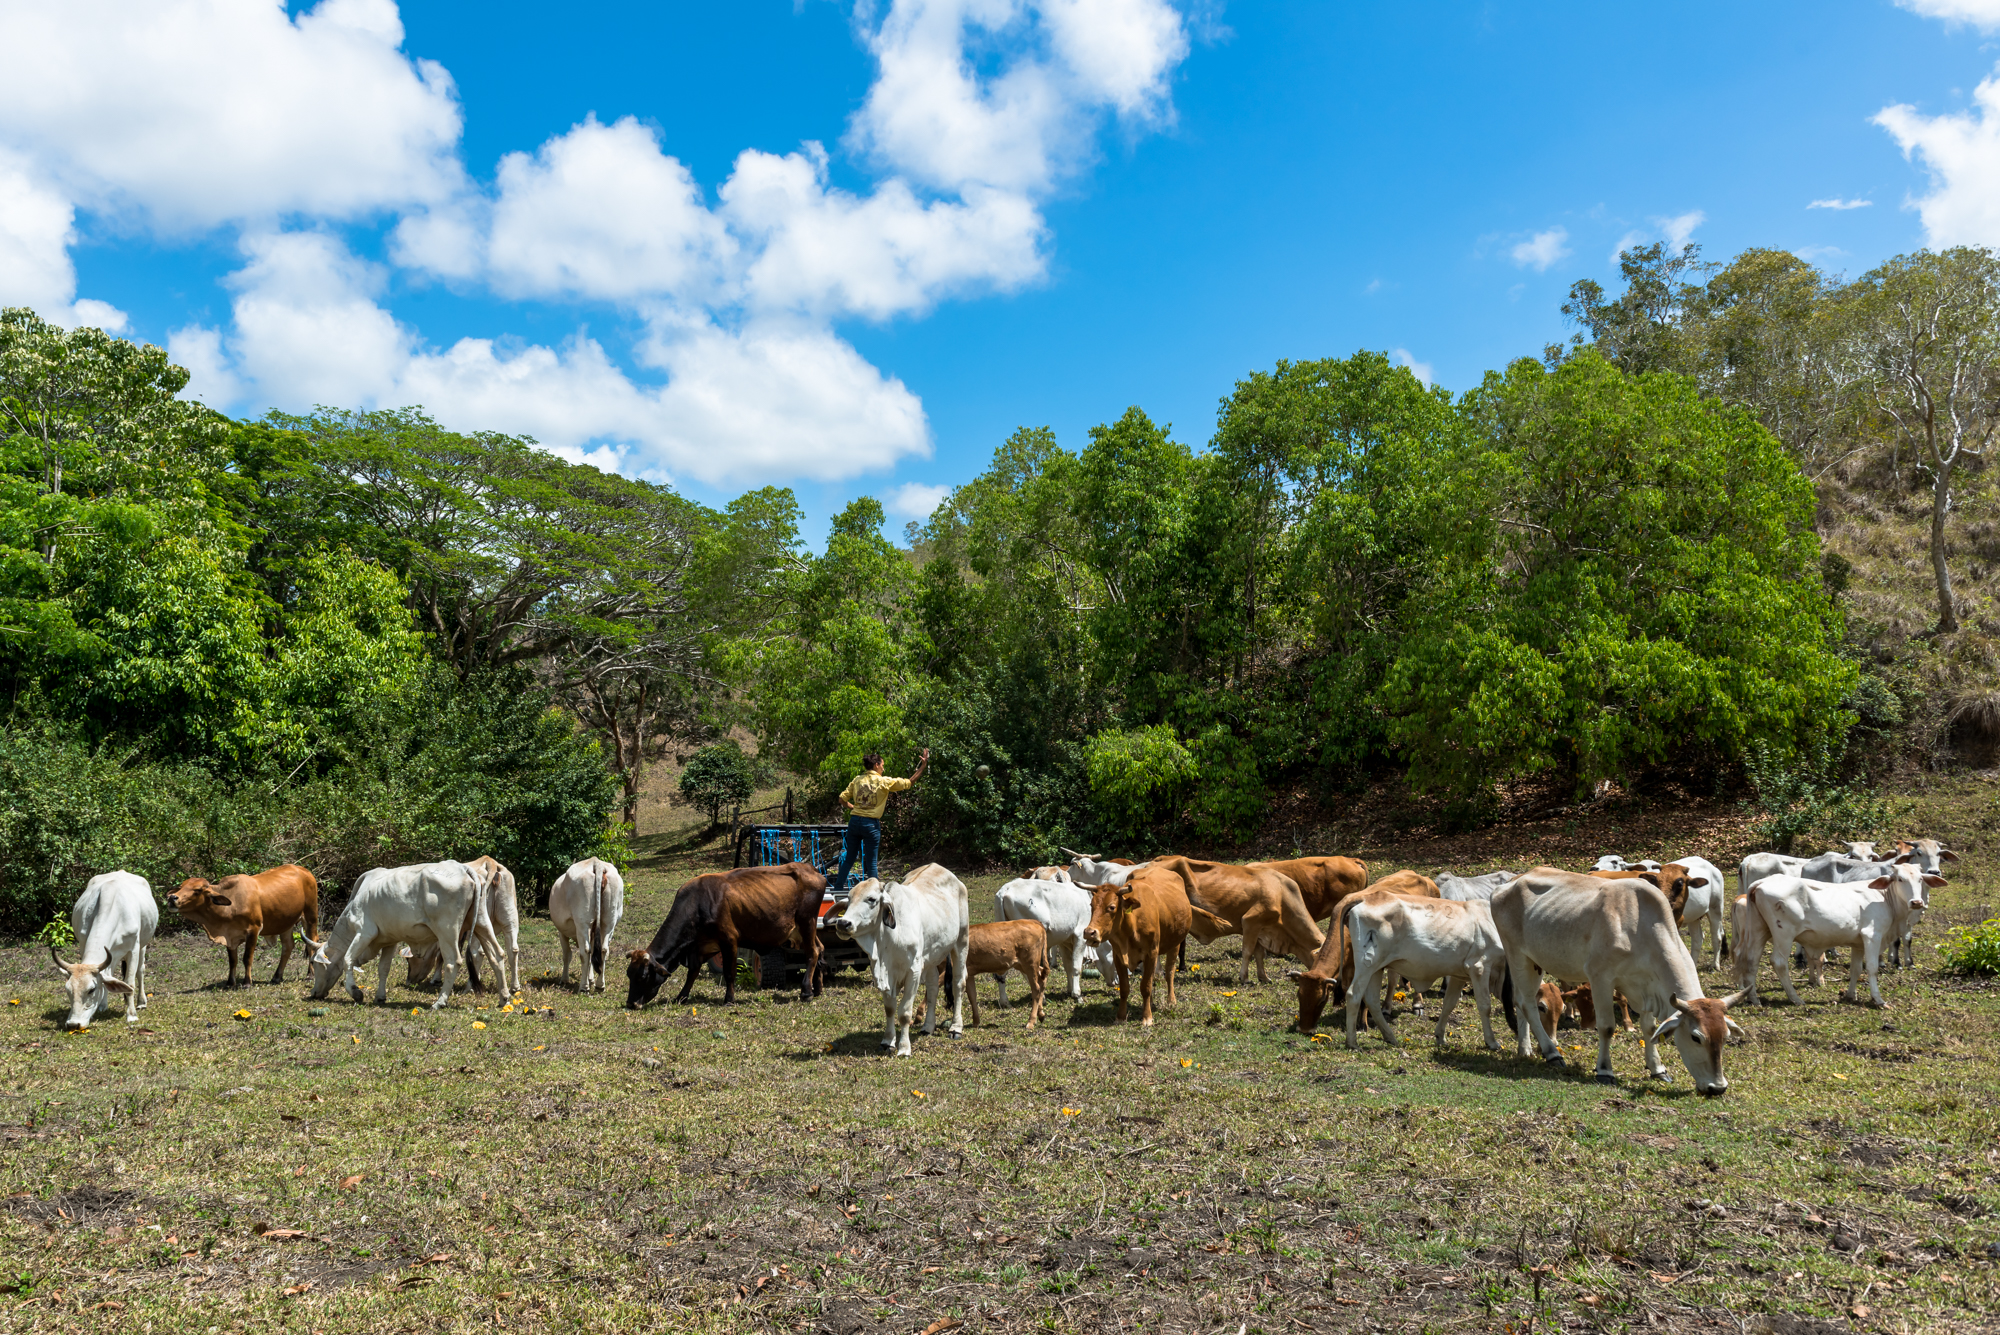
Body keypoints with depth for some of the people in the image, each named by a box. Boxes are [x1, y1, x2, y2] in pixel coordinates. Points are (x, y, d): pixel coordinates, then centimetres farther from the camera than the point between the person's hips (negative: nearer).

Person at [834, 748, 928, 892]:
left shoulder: (857, 779, 6)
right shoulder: (884, 781, -6)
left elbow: (842, 799, 6)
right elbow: (909, 782, -2)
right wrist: (923, 765, 1)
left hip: (854, 821, 4)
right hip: (871, 824, -4)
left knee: (849, 858, 14)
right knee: (871, 861, 3)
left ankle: (838, 887, 20)